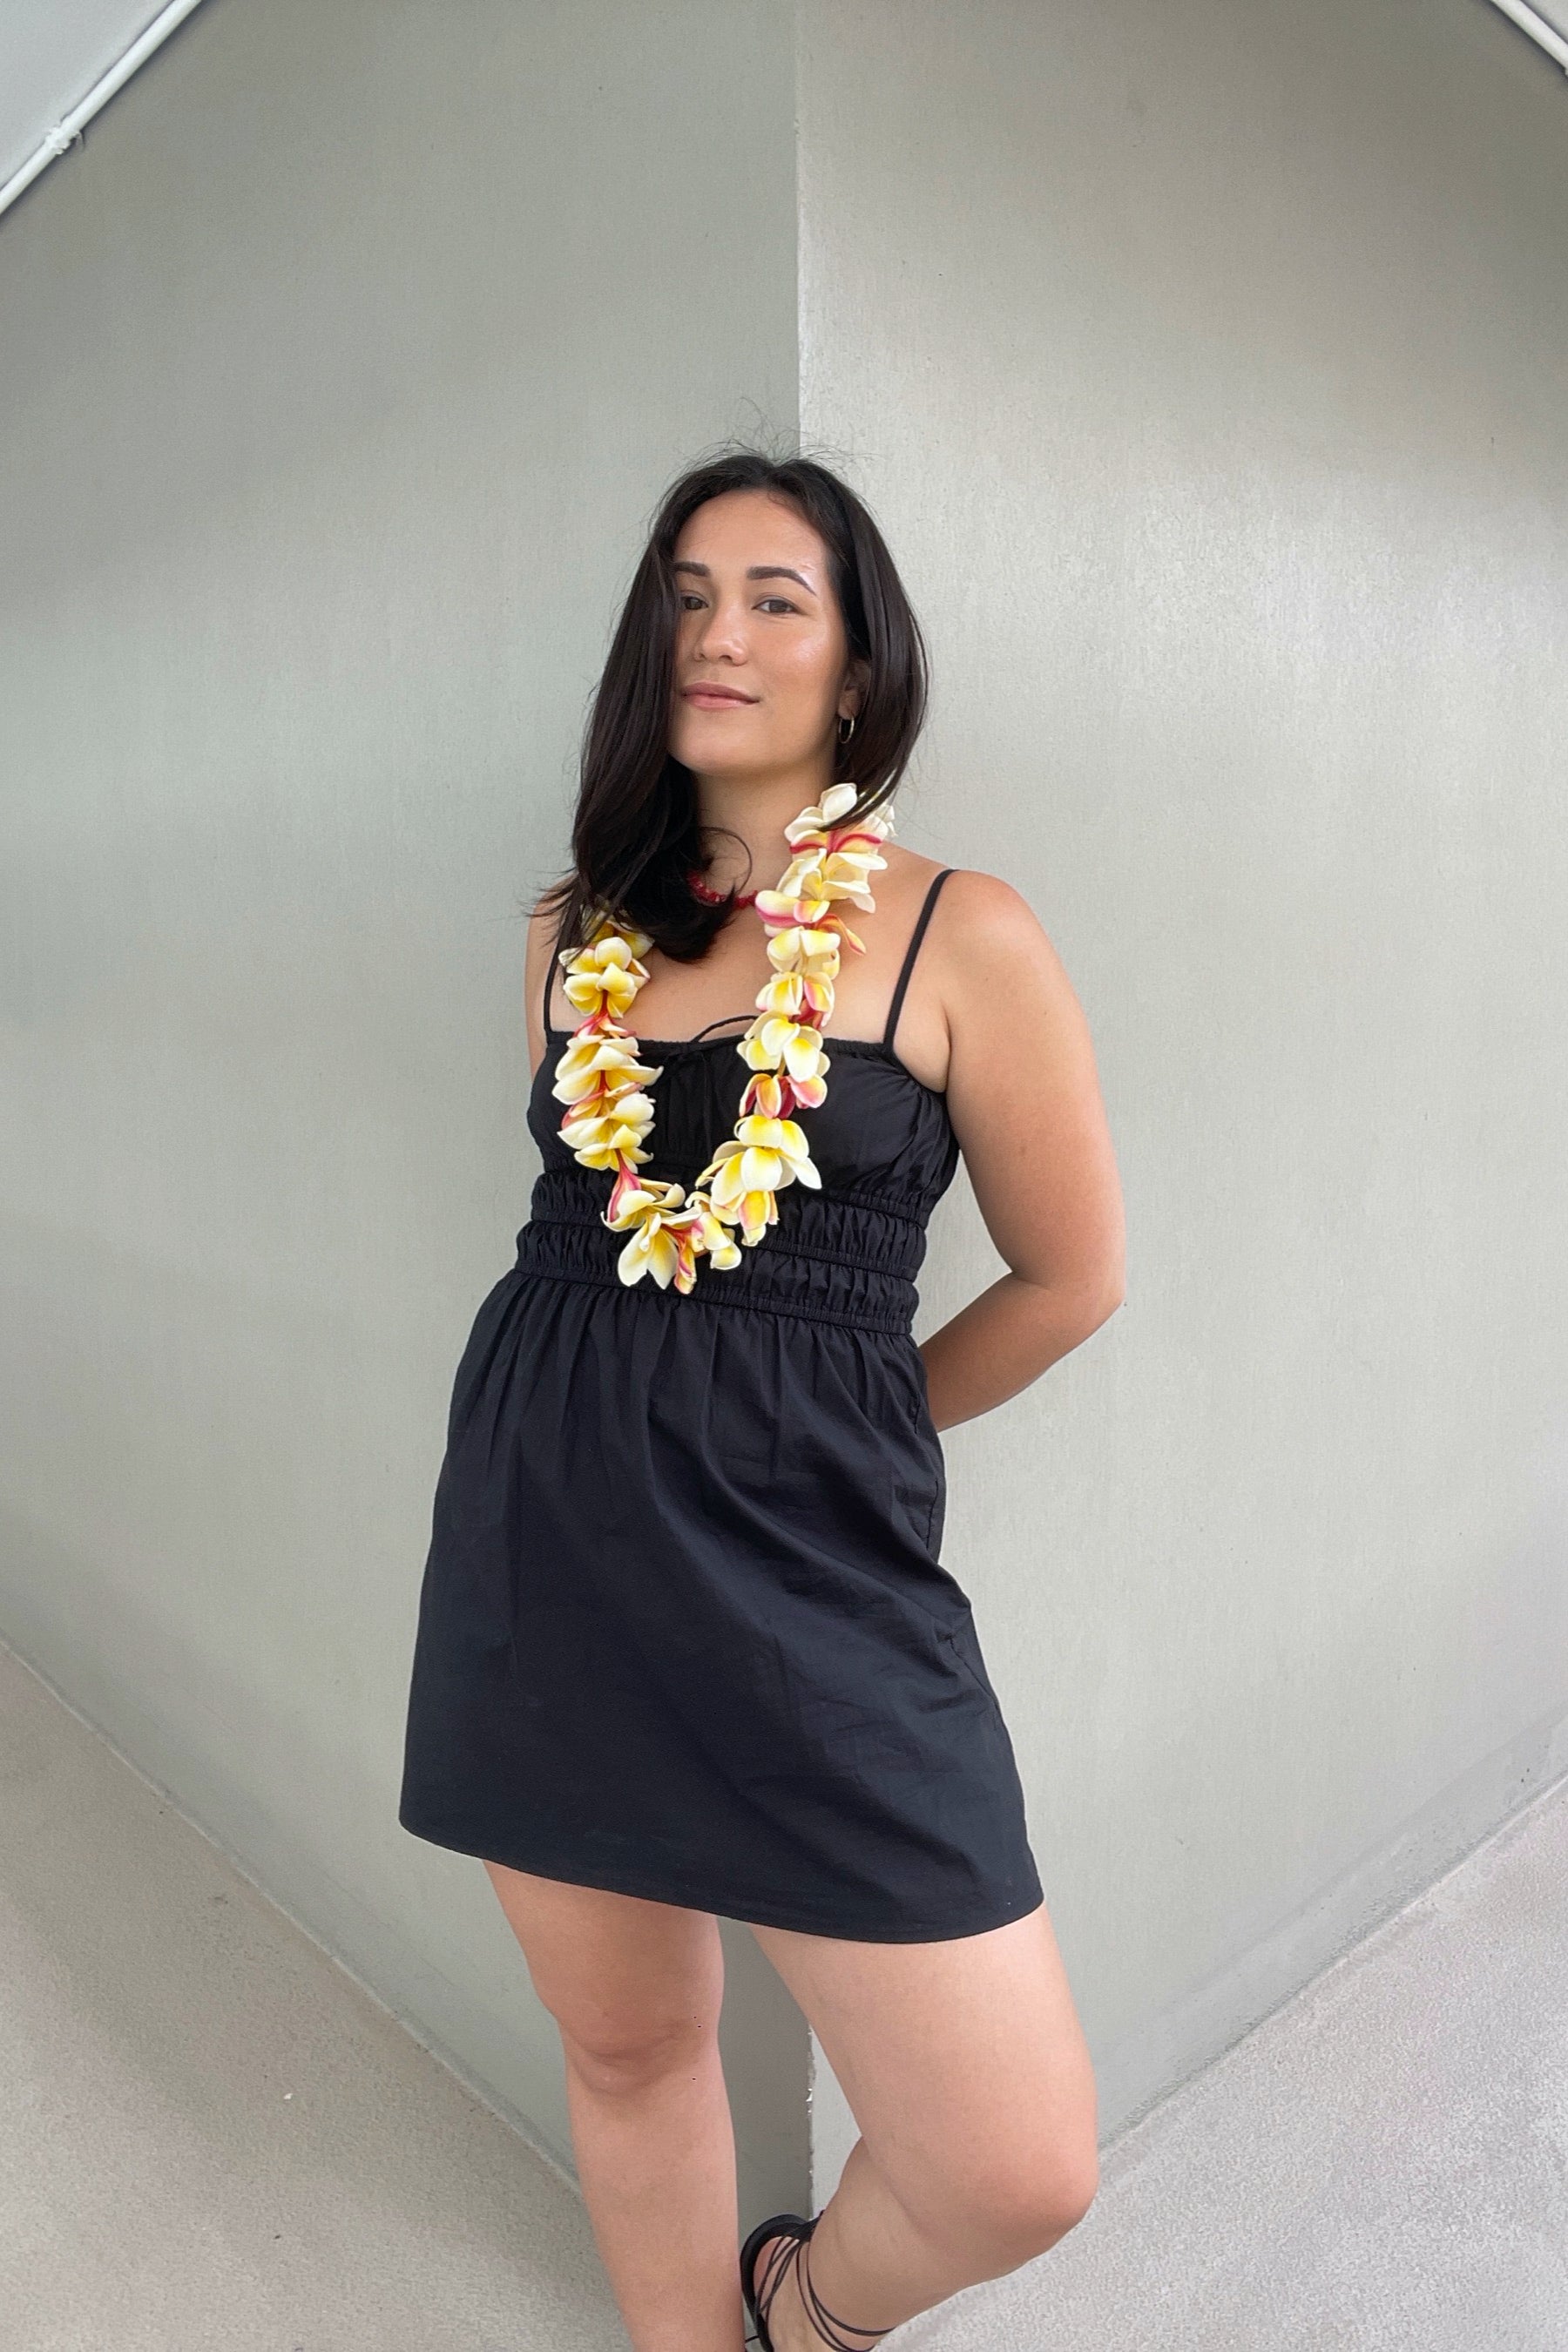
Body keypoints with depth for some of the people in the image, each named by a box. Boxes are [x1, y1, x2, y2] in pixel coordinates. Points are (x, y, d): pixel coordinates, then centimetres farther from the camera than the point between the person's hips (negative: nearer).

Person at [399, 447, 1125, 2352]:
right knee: (626, 2052, 18)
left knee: (1017, 2175, -1)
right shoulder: (576, 926, 8)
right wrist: (618, 1413, 12)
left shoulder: (960, 937, -5)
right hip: (539, 1532, 4)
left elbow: (1069, 1277, 1)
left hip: (809, 1560, -3)